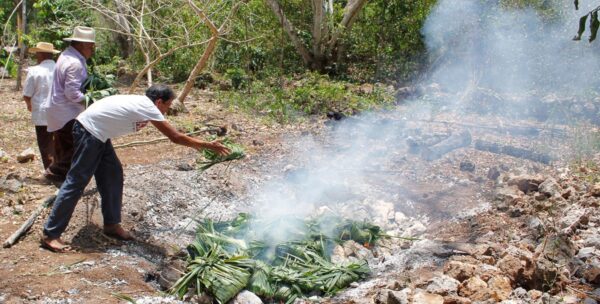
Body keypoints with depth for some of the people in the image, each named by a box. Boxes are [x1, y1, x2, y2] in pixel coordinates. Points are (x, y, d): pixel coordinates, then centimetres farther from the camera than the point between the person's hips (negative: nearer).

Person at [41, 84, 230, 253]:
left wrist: (194, 144, 27)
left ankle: (111, 224, 20)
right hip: (88, 131, -10)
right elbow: (175, 137, -16)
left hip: (97, 133, 10)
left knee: (113, 175, 12)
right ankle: (50, 235, -4)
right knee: (76, 182, -8)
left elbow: (173, 136, 27)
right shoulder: (148, 107, -14)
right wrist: (208, 146, -10)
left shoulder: (141, 103, 13)